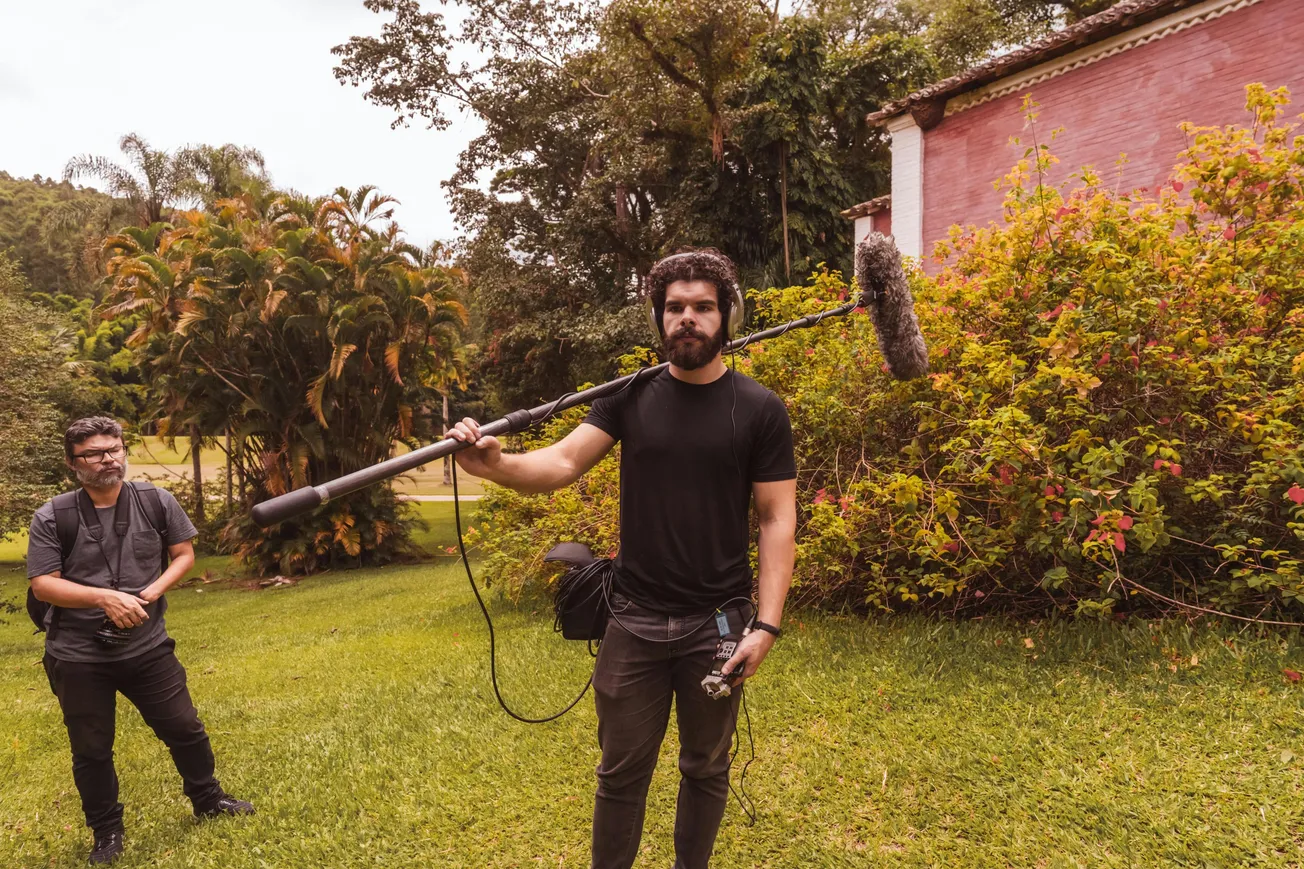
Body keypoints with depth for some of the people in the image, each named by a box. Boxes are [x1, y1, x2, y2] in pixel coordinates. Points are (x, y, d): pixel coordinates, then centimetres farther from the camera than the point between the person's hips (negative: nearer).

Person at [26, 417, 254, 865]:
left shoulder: (156, 502, -5)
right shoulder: (53, 517, -10)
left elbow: (184, 554, 3)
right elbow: (42, 584, -11)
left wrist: (150, 593, -13)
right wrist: (104, 597, -23)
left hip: (147, 647, 1)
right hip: (77, 657, -1)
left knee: (184, 728, 12)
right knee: (91, 751, 13)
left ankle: (208, 800, 36)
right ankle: (106, 833, 34)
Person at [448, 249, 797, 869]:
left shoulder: (759, 410, -4)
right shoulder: (629, 397, 1)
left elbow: (778, 519, -5)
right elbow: (562, 463, -10)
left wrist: (766, 625, -12)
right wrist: (497, 465, -30)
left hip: (717, 624, -1)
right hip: (633, 623, 1)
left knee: (705, 769, 18)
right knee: (621, 772, 14)